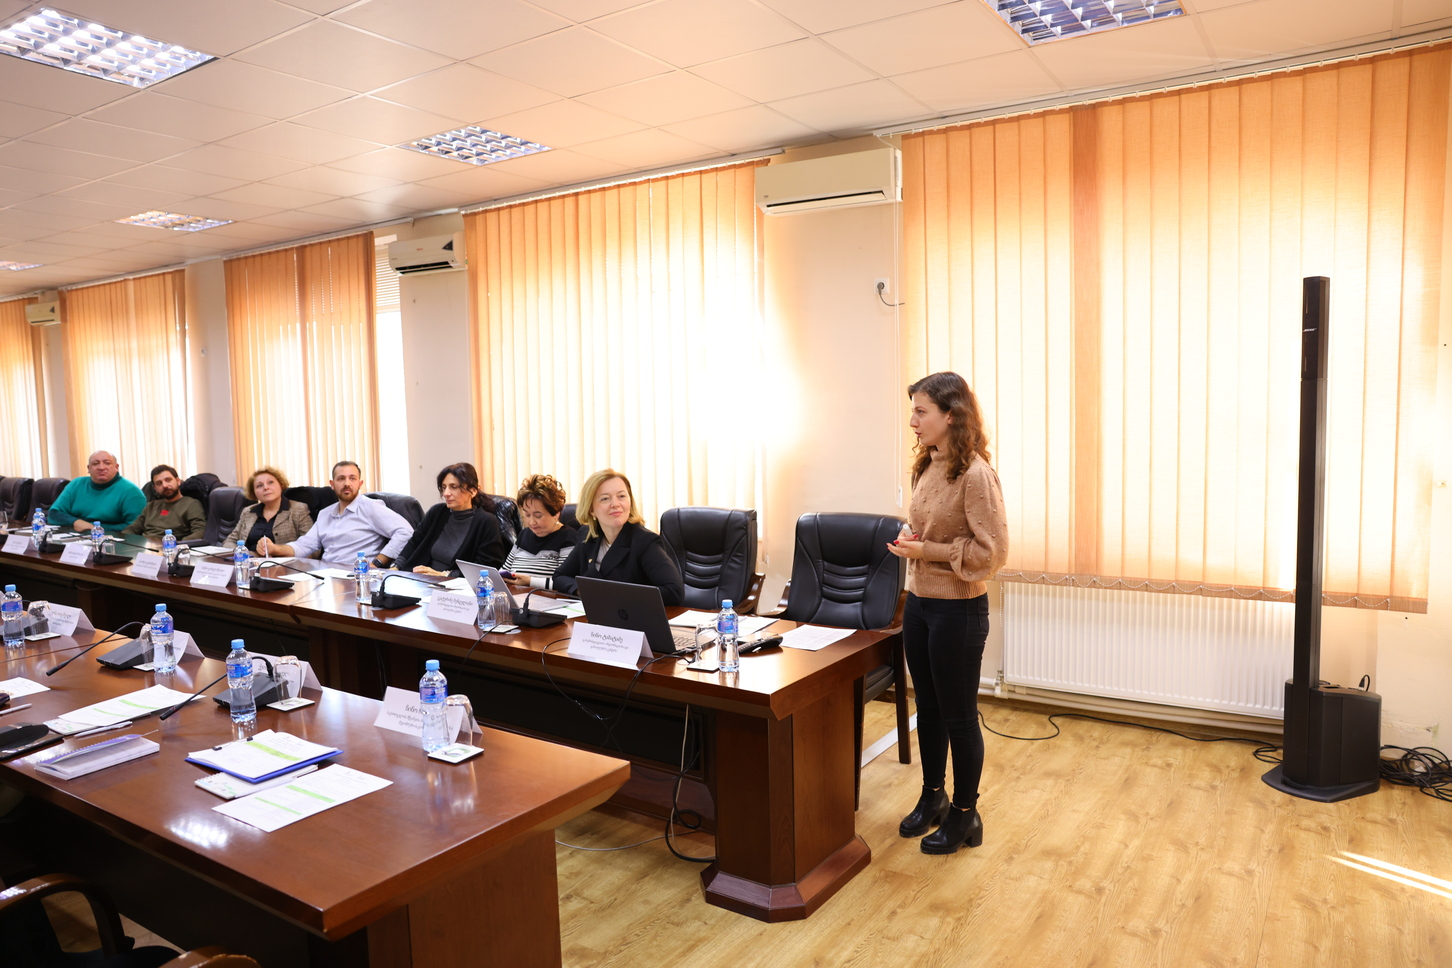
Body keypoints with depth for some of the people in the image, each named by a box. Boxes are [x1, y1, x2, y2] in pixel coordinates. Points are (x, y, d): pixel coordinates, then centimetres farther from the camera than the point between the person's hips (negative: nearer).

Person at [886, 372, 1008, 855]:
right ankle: (933, 796, 37)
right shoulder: (926, 467, 6)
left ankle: (965, 815, 25)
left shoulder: (975, 475, -18)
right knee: (927, 707, 19)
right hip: (918, 602, 8)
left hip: (958, 609, -8)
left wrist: (927, 551, -19)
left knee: (958, 715, 7)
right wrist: (908, 540, -1)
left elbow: (991, 551, -19)